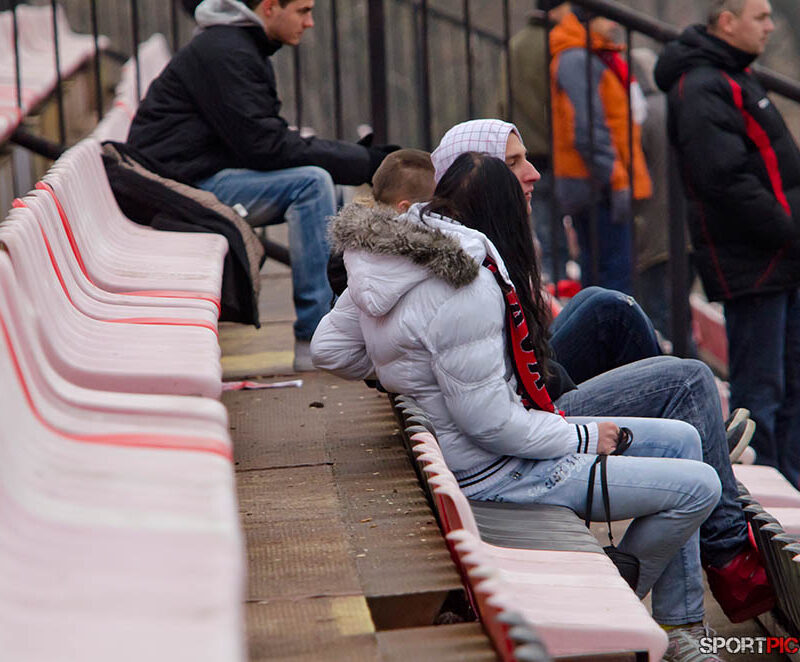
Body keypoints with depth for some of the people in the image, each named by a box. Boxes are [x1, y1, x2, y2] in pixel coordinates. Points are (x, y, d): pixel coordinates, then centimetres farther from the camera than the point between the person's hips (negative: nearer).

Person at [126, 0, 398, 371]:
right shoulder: (223, 51, -17)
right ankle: (313, 341, -22)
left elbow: (271, 137, 13)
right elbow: (264, 145, -23)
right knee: (311, 183, -22)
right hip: (180, 184, -10)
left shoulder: (248, 49, 16)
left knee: (324, 195, 8)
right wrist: (361, 162, -18)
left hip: (208, 177, 10)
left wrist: (358, 157, 0)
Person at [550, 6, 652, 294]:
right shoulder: (575, 60, -14)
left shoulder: (602, 58, 19)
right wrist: (617, 182, -20)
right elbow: (587, 132, -20)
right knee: (617, 270, -12)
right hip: (596, 186, -10)